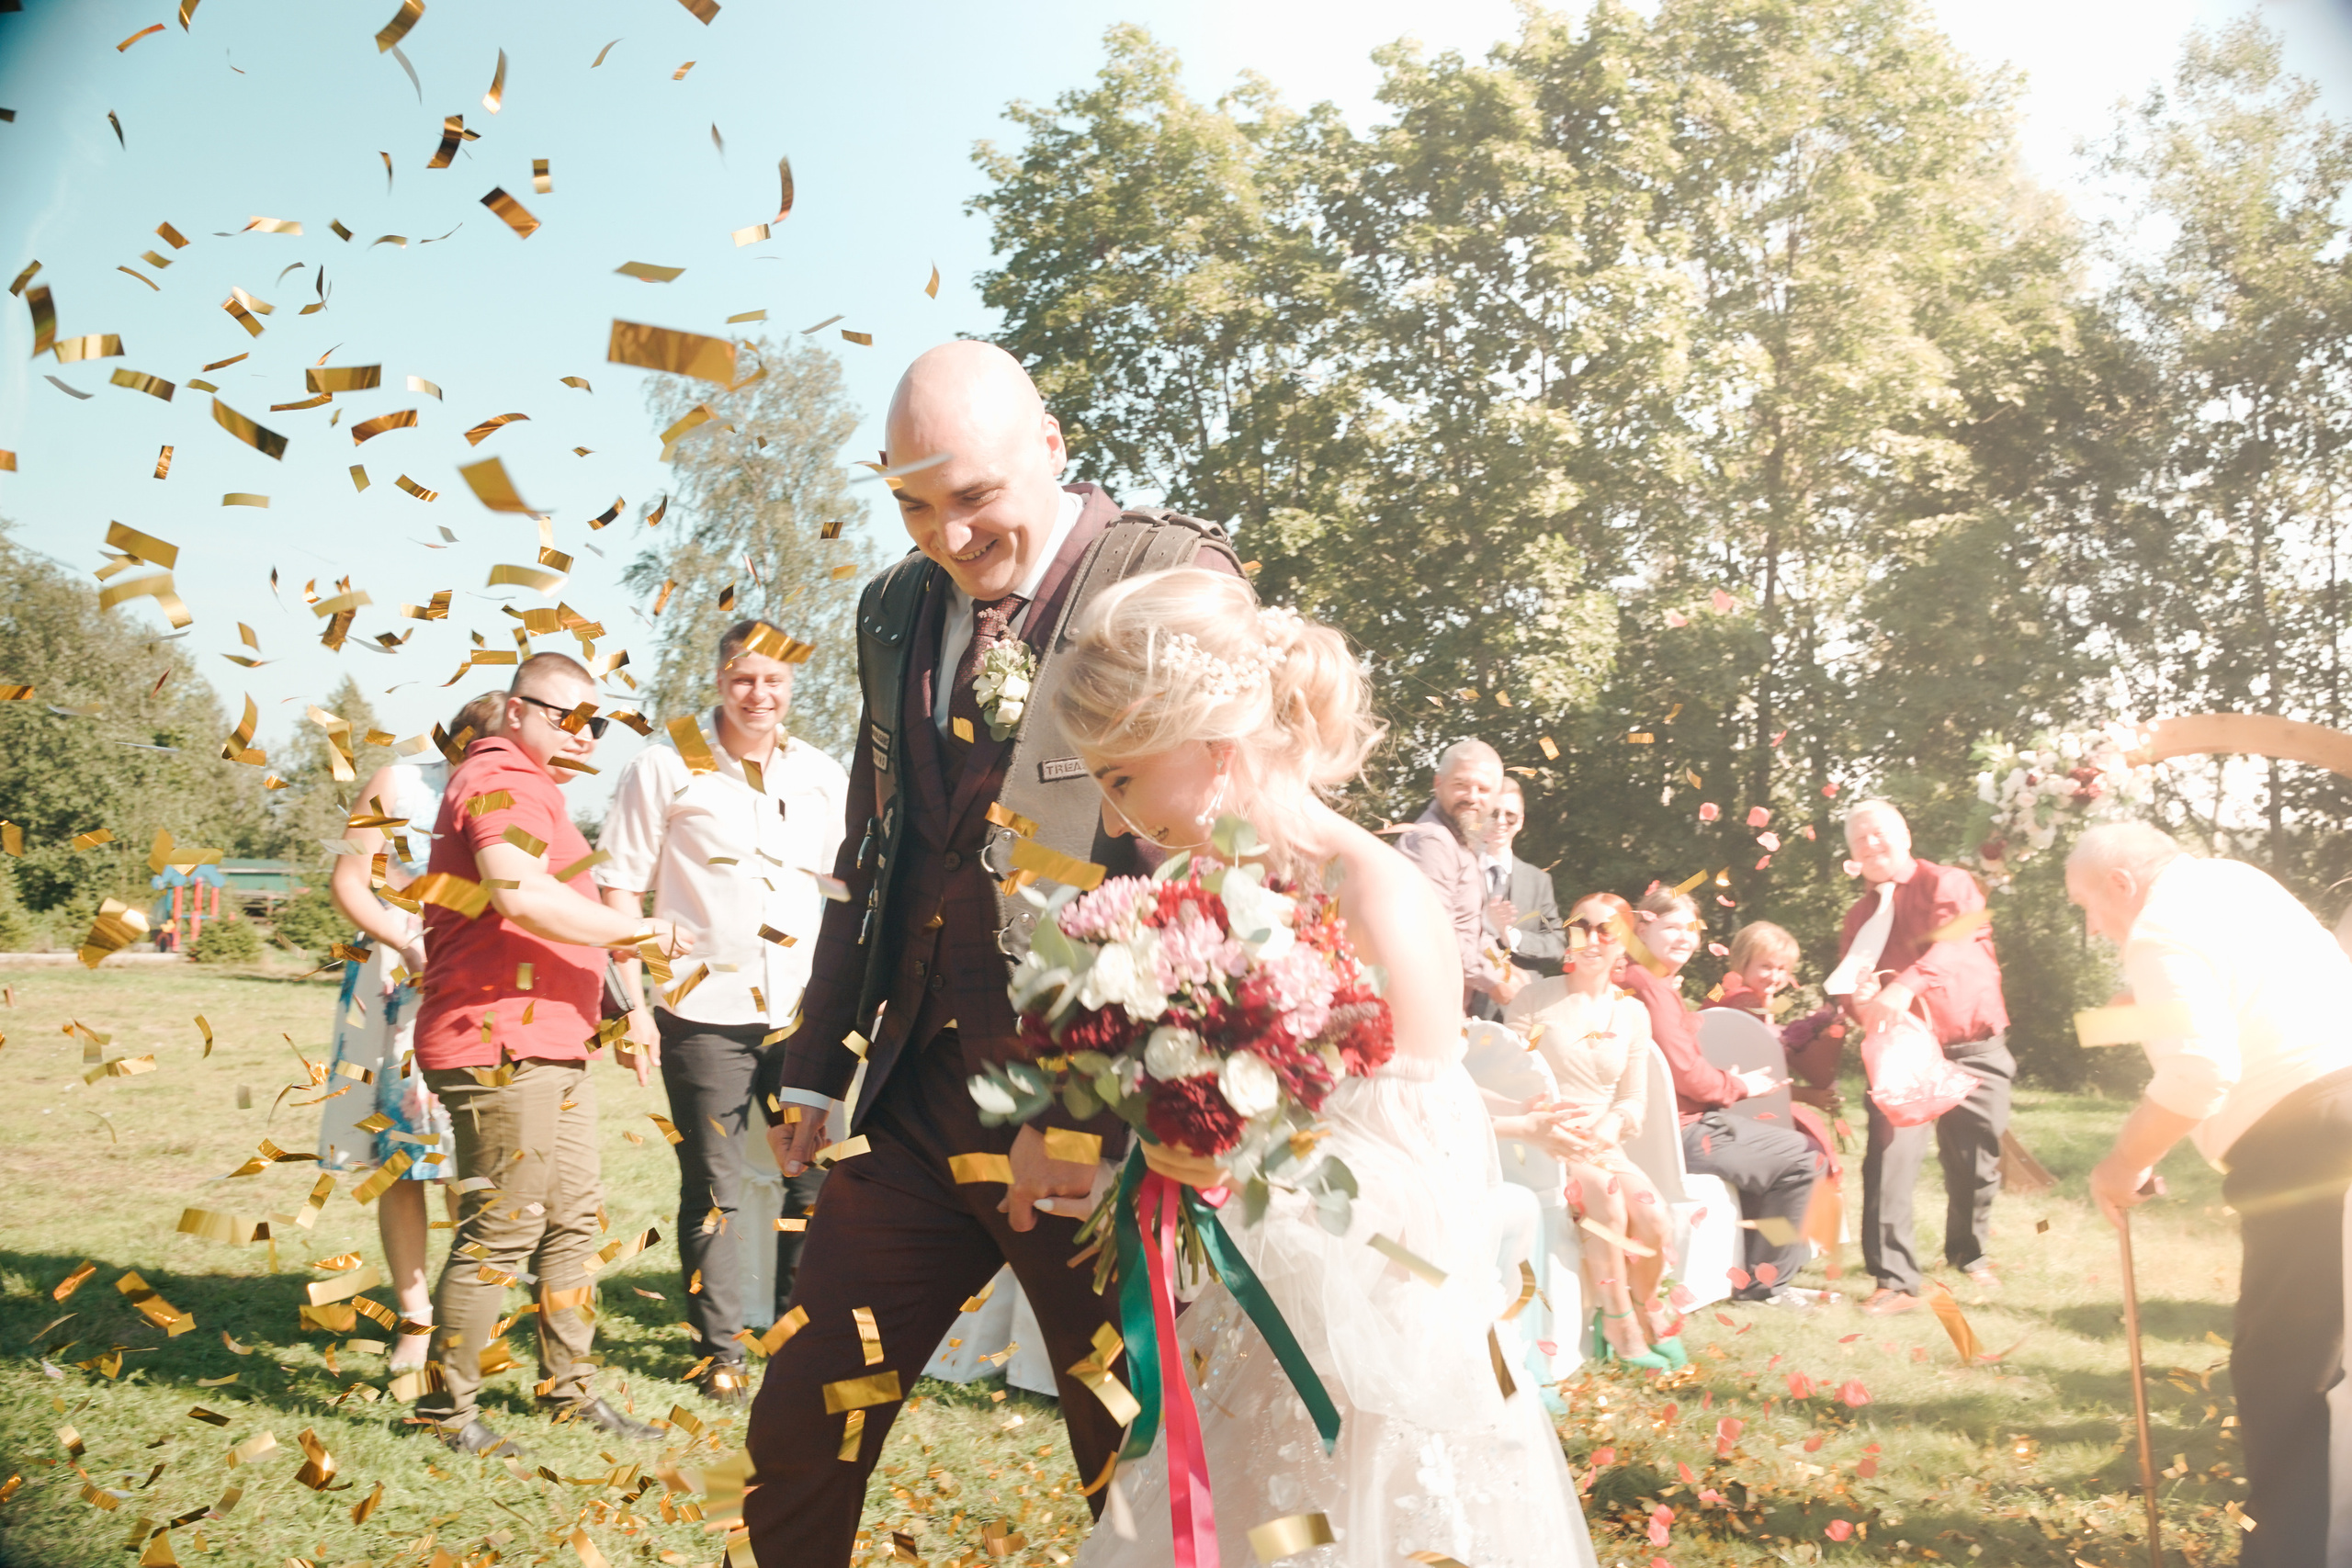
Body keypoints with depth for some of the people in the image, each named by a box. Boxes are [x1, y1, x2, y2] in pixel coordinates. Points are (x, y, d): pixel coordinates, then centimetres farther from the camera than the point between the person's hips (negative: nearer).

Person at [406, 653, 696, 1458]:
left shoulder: (528, 785, 25)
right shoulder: (504, 782, -11)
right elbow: (523, 895, -27)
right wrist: (635, 931, -21)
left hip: (551, 1043, 11)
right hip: (500, 1043, -11)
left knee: (573, 1217, 14)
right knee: (503, 1229, -6)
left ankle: (569, 1388, 24)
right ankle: (446, 1405, 6)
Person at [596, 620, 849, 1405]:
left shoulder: (822, 777, 9)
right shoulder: (666, 766, -1)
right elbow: (620, 883, 0)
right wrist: (635, 1001, -6)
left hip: (804, 1010, 3)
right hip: (705, 1010, -3)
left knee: (820, 1176, 4)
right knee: (714, 1188, 4)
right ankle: (719, 1352, 18)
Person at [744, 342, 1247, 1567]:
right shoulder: (898, 610, 12)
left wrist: (1089, 1114, -20)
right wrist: (813, 1068, 17)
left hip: (1095, 1110, -5)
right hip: (914, 1099, 6)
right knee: (798, 1429, 11)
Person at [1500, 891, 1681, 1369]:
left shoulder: (1633, 1013, 11)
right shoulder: (1536, 998, -2)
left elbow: (1635, 1099, 11)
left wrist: (1610, 1125, -11)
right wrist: (1539, 1125, -22)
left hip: (1604, 1146, 4)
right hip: (1543, 1146, -3)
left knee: (1652, 1212, -24)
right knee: (1606, 1197, -30)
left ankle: (1644, 1308, 5)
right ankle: (1621, 1325, -12)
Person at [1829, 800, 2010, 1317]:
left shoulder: (1949, 884, -1)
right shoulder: (1861, 917, 14)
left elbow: (1956, 941, -21)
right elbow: (1849, 991, 16)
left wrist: (1907, 985, -38)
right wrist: (1858, 998, -10)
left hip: (1971, 1048, -2)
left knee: (1975, 1162, 6)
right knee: (1890, 1157, -13)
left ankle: (1970, 1254, 32)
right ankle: (1895, 1280, -12)